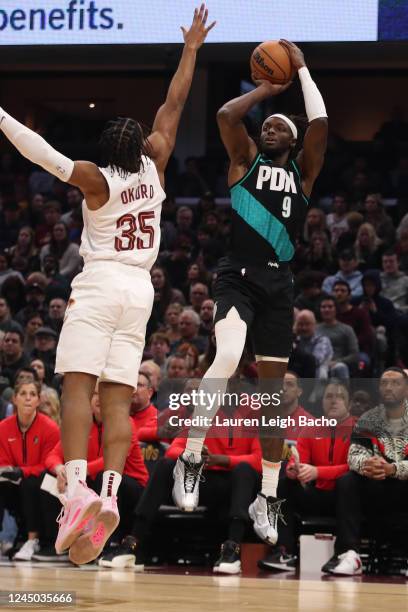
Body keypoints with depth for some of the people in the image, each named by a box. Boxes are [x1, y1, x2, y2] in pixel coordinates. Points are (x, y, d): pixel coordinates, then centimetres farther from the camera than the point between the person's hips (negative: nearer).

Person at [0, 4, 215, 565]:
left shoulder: (97, 179, -6)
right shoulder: (153, 168, 5)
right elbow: (173, 106, 13)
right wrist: (192, 48, 21)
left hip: (99, 285, -5)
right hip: (141, 289, 5)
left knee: (78, 387, -14)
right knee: (117, 399, -1)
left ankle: (77, 490, -33)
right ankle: (109, 495, -20)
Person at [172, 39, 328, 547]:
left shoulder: (303, 170, 14)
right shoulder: (245, 160, 11)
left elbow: (320, 123, -2)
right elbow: (225, 115, -6)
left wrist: (302, 70, 6)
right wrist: (268, 89, 6)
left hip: (278, 282, 3)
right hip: (238, 275, -3)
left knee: (272, 390, 6)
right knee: (227, 358, -30)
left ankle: (268, 498, 13)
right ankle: (191, 460, -18)